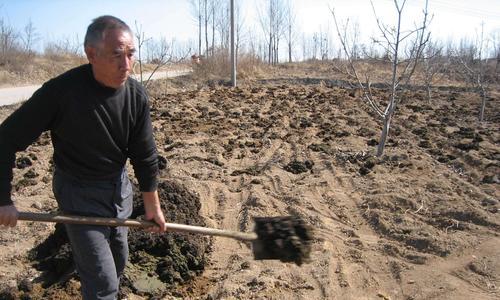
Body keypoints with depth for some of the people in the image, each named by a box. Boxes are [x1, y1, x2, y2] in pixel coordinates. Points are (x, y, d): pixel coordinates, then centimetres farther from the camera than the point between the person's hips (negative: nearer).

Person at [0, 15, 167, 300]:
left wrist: (152, 205, 3)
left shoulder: (136, 94, -12)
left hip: (120, 186, 5)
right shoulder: (61, 91, -26)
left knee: (119, 260, 22)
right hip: (80, 192, -5)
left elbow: (145, 154, -3)